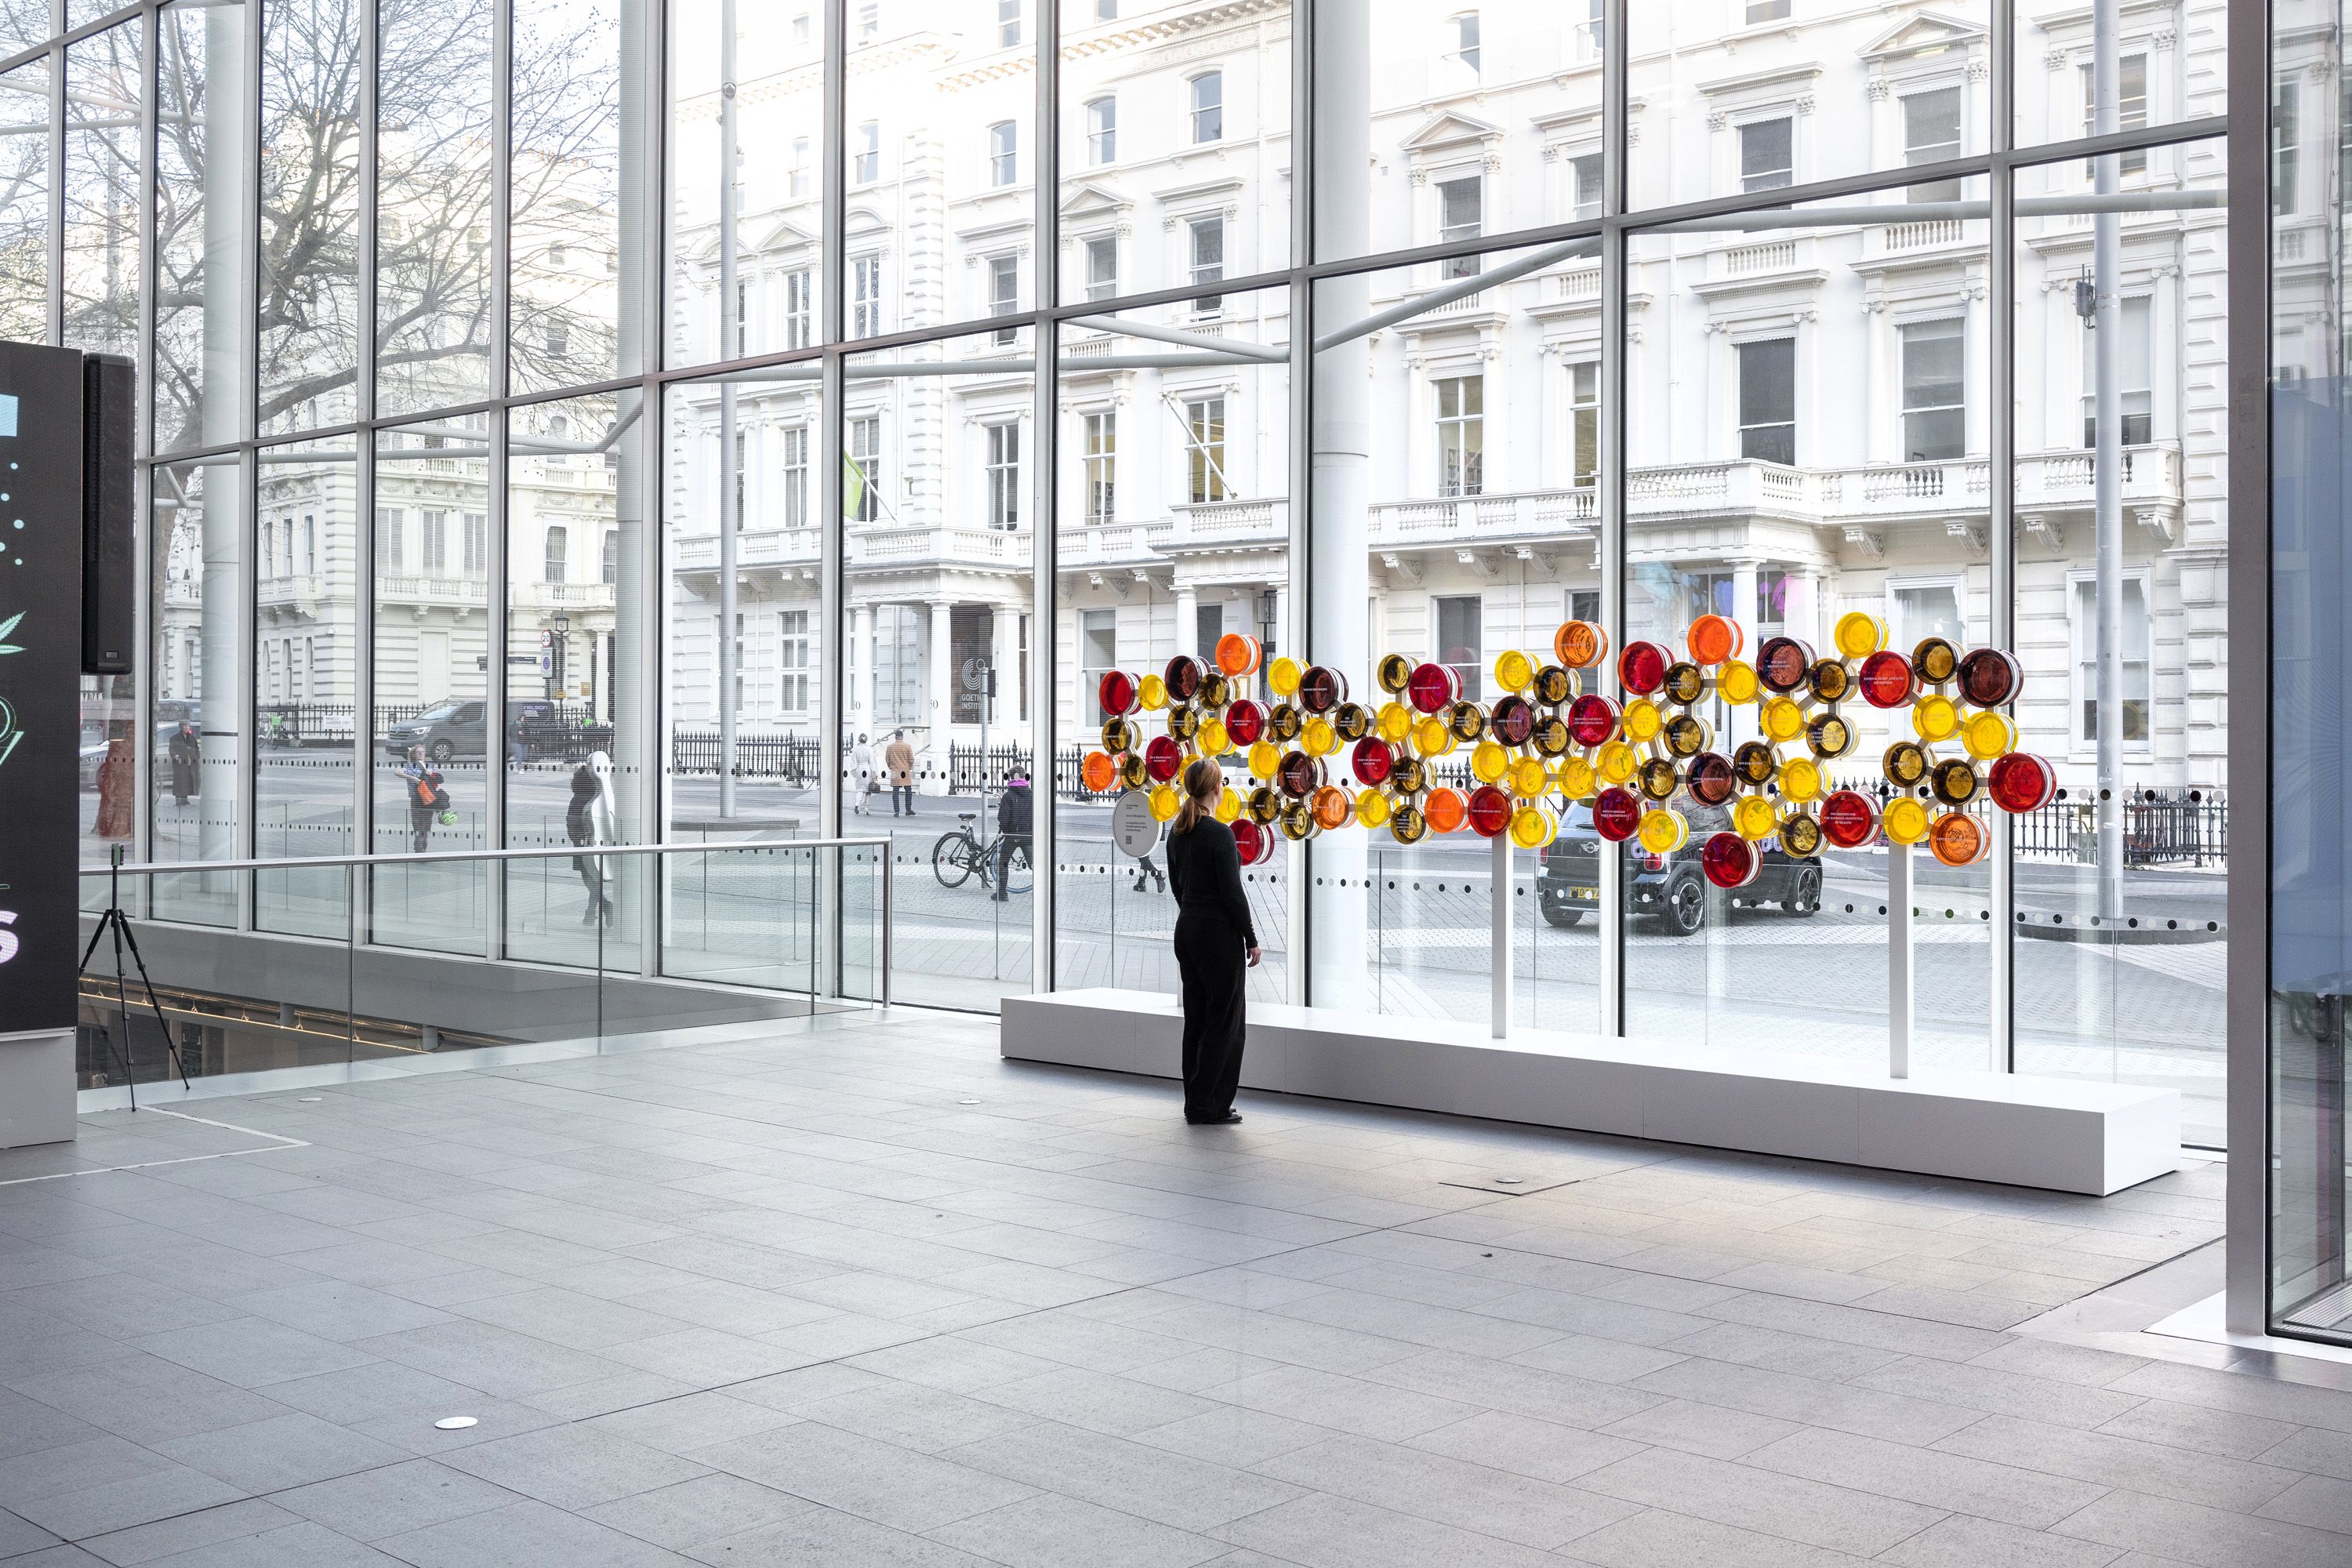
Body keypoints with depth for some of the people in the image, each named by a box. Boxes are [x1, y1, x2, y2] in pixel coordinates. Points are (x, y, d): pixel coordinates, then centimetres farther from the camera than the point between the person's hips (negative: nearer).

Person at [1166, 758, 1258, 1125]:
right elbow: (1233, 892, -17)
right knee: (1225, 1019, -1)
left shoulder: (1177, 832, 7)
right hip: (1219, 933, -8)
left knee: (1197, 1018, 13)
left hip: (1187, 929, 8)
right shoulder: (1219, 833, -17)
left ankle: (1196, 1102, 17)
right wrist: (1252, 939, -9)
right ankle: (1207, 1106, 0)